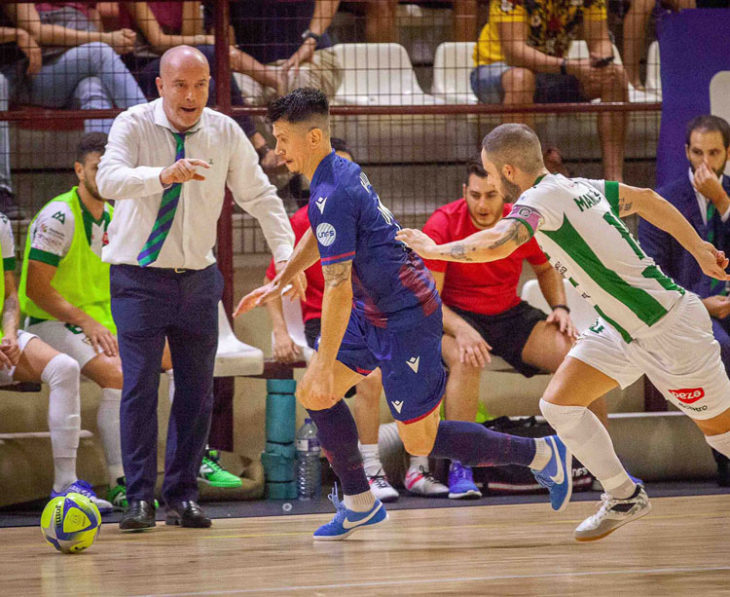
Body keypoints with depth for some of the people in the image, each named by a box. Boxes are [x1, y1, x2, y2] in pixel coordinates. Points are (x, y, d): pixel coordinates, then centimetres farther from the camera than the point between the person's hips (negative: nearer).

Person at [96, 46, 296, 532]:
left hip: (198, 277, 3)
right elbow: (109, 180, -29)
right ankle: (140, 498, -4)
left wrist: (286, 252, -7)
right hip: (140, 277, -3)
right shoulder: (134, 125, -11)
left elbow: (260, 196, 7)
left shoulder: (225, 133, -1)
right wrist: (163, 175, -47)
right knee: (140, 386, -9)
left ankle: (183, 496, 13)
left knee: (197, 390, 4)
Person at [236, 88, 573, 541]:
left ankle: (542, 455, 8)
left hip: (405, 320, -10)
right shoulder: (339, 169, 5)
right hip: (374, 313, 10)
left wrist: (326, 365, -24)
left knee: (420, 442, -2)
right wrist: (279, 284, 27)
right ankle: (360, 503, 21)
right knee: (312, 395, 11)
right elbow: (319, 235, 28)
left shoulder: (332, 197, -25)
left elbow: (338, 289, -27)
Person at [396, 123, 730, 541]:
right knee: (560, 404, 2)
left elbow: (497, 244, -39)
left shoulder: (542, 198, -22)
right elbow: (648, 200, 14)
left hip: (668, 329, -9)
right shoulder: (580, 187, 4)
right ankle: (624, 498, 15)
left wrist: (434, 249, -23)